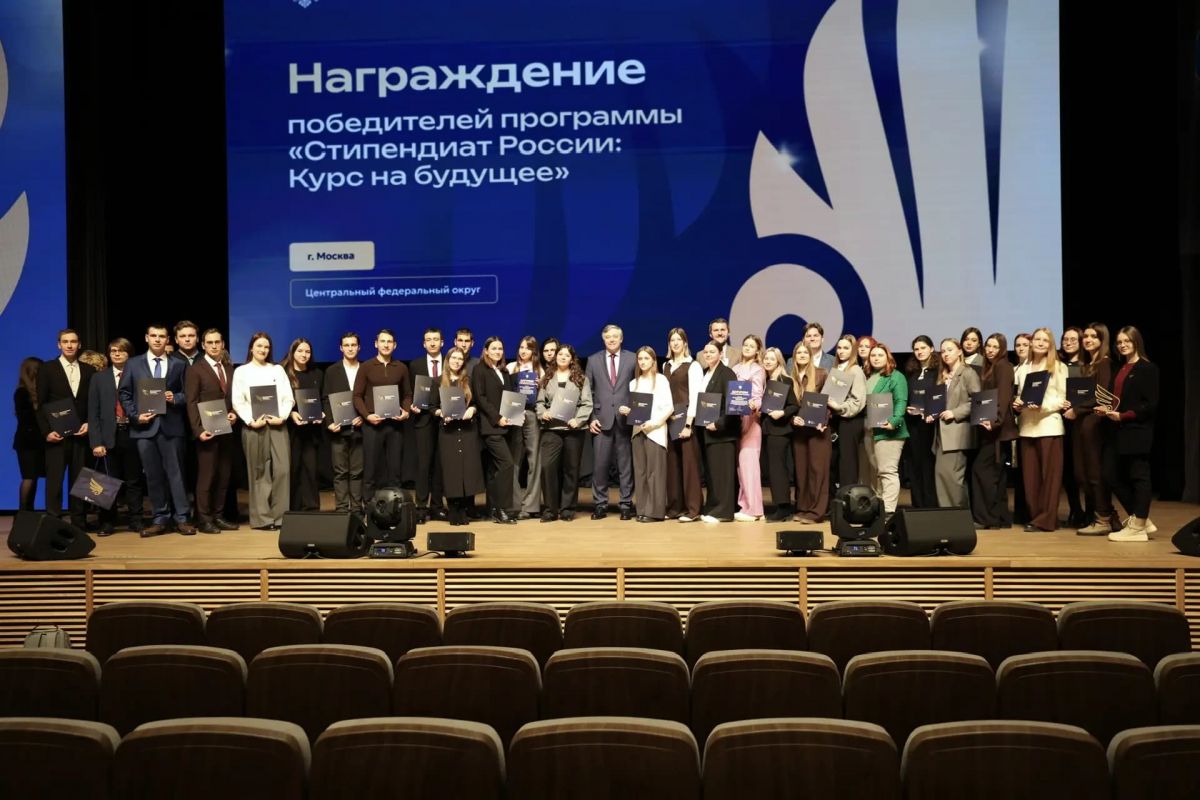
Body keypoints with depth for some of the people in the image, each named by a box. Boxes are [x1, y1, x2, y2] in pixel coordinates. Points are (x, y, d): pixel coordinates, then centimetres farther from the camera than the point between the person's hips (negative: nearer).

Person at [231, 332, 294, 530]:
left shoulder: (278, 370, 15)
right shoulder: (241, 371, 8)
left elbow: (288, 397, 8)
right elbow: (238, 401, 0)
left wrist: (282, 417, -8)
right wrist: (251, 421, -13)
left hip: (277, 425, 2)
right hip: (253, 427, -2)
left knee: (282, 469, -7)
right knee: (258, 473, 0)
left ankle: (280, 516, 0)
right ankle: (261, 518, 4)